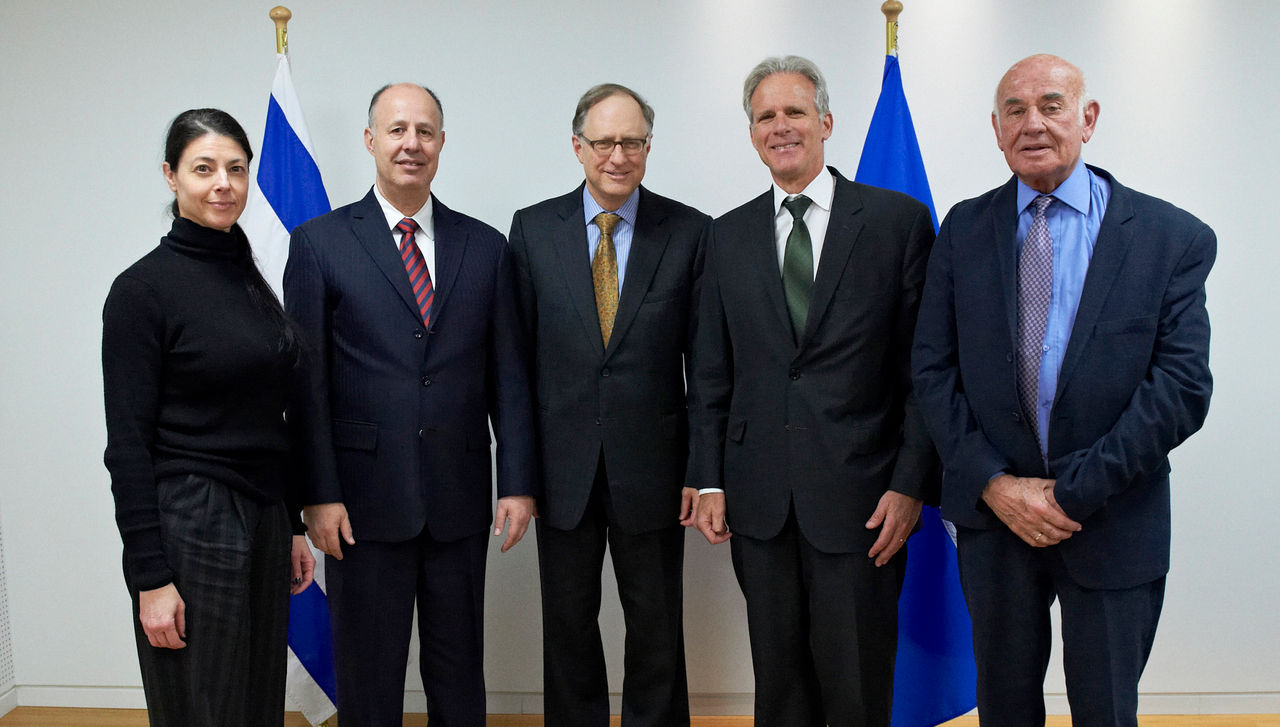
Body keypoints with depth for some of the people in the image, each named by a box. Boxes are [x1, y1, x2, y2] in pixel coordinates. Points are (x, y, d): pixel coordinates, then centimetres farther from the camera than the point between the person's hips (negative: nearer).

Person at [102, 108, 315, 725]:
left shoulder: (251, 276, 9)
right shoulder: (143, 288, -11)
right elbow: (128, 443, -13)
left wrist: (292, 526, 14)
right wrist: (149, 577, -15)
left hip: (263, 522, 7)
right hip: (189, 528, -7)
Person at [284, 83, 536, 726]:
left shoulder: (485, 246, 8)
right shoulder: (319, 243, 1)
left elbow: (509, 375, 6)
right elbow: (306, 380, -2)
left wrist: (517, 483, 0)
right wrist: (319, 495, -8)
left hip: (460, 501, 2)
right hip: (364, 501, -2)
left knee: (459, 673, 13)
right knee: (367, 675, 10)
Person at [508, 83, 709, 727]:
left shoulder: (689, 232, -1)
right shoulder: (533, 229, 2)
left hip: (651, 470, -1)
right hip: (563, 471, 1)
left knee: (656, 628, 11)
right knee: (568, 626, 14)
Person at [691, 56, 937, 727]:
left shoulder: (899, 220, -1)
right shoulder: (729, 236, 9)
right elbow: (712, 371, 10)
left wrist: (909, 484, -9)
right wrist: (711, 481, 4)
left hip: (860, 496, -3)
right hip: (760, 497, 3)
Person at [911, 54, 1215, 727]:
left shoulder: (1174, 239, -5)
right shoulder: (964, 230, 2)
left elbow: (1181, 388, -11)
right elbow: (933, 370, 0)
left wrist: (1071, 493, -16)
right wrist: (995, 483, -11)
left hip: (1111, 524, -2)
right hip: (992, 513, 2)